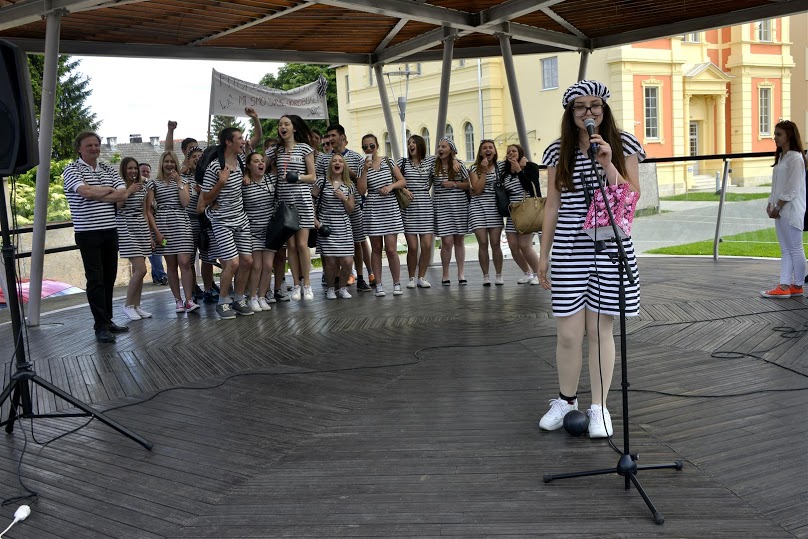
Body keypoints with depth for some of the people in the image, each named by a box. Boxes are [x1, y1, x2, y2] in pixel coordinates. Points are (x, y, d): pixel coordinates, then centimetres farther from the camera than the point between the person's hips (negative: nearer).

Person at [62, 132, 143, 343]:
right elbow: (86, 191, -21)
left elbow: (123, 195, 1)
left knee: (109, 278, 10)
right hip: (88, 233, -5)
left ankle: (108, 320, 20)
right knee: (95, 280, -4)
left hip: (110, 231, 6)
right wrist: (110, 191, -5)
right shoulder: (72, 170, -3)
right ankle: (100, 326, -1)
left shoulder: (109, 170, 13)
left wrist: (96, 194, -12)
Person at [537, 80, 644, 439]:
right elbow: (552, 206, 10)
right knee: (569, 333, 1)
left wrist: (607, 165, -15)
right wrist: (543, 253, 10)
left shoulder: (623, 145, 3)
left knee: (600, 330, 3)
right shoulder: (559, 152, 7)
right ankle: (566, 400, 23)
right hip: (568, 250, 1)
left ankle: (599, 407, 17)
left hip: (610, 249, -1)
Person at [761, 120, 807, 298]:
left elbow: (792, 189, -17)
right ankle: (785, 286, 9)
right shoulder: (781, 157, 17)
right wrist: (771, 204, 8)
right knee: (785, 250, 8)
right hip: (780, 210, 9)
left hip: (791, 211, -9)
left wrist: (778, 207, -15)